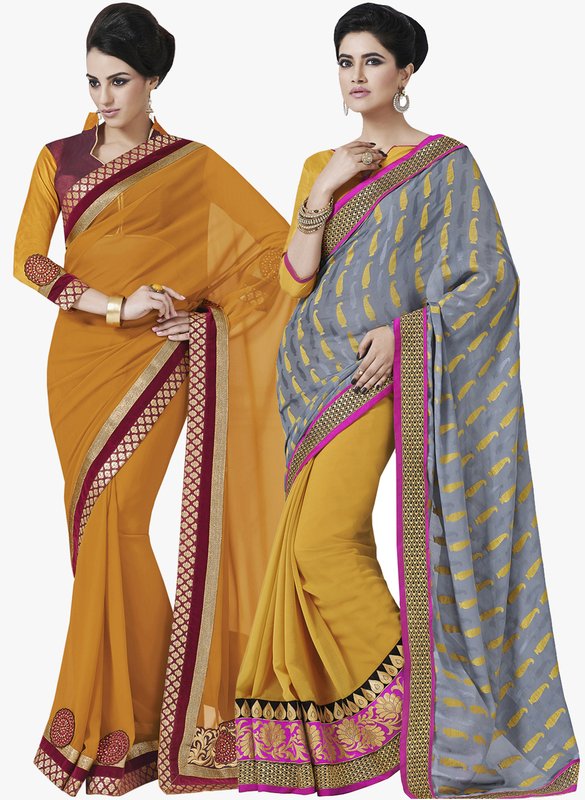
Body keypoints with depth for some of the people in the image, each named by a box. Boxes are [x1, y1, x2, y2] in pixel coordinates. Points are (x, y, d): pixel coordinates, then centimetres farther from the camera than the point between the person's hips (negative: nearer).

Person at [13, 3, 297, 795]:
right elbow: (29, 259, -1)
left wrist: (210, 314, -5)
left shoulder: (193, 165, 1)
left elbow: (276, 242, 1)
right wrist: (113, 305, -12)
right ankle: (112, 696, 17)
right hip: (79, 357, 4)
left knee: (113, 517, -11)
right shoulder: (60, 158, 9)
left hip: (154, 359, -4)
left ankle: (121, 720, 0)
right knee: (94, 520, 5)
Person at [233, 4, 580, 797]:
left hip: (377, 372, -6)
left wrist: (401, 331, -15)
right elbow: (298, 276, 5)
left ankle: (401, 695, 1)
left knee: (327, 540, -16)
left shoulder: (443, 163, -2)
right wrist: (322, 189, -8)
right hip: (314, 372, 6)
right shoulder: (322, 166, 14)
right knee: (312, 542, 6)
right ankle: (313, 708, 18)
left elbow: (492, 279, -6)